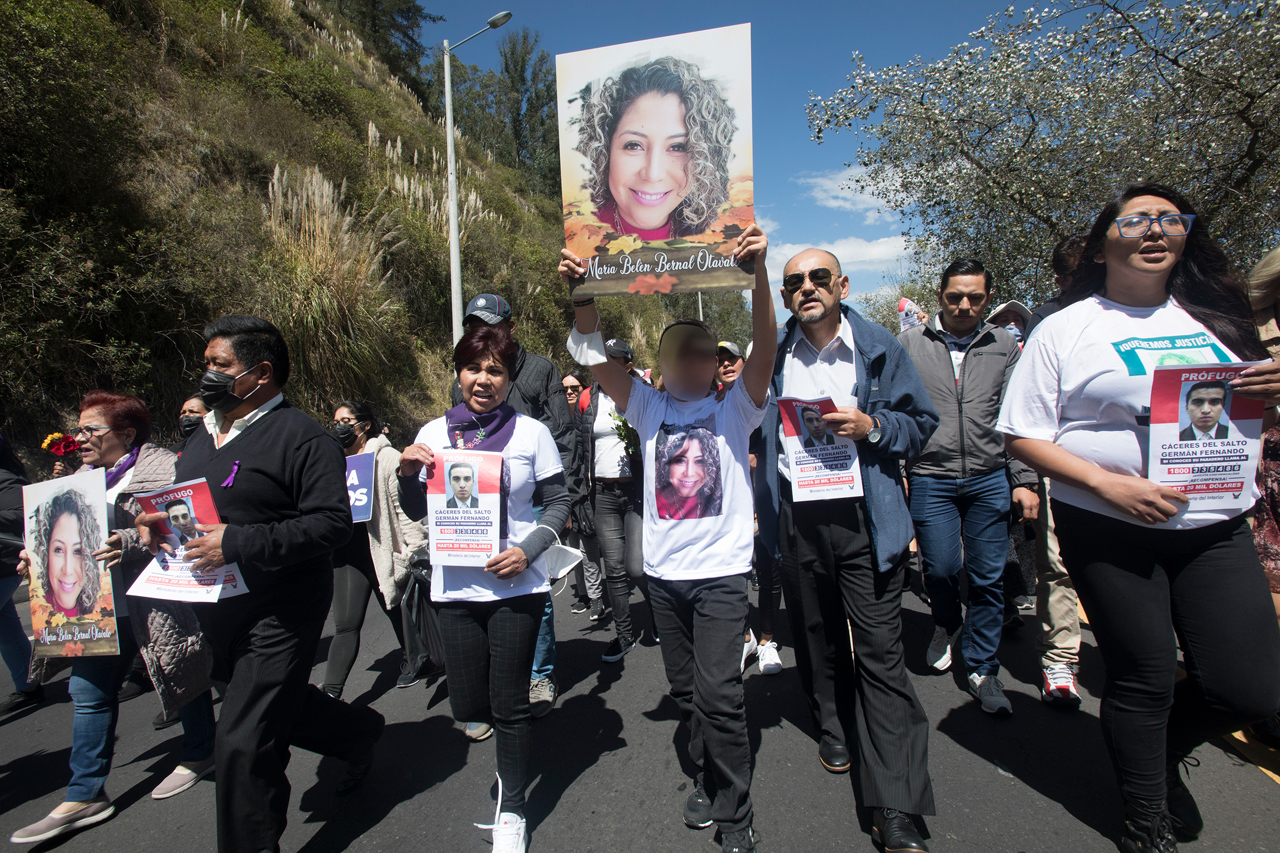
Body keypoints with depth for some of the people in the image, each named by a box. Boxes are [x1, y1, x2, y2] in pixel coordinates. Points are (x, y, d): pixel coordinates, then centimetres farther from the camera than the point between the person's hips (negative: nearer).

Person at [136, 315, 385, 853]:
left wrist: (238, 543, -27)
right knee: (281, 706, 23)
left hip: (278, 617, -9)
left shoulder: (302, 438, -16)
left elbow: (332, 523, -24)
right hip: (216, 613, 9)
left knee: (242, 742, -6)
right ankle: (360, 733, 47)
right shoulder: (202, 437, 12)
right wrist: (155, 525, 0)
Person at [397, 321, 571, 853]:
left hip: (515, 585, -2)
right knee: (468, 705, 10)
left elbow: (558, 503, 0)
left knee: (509, 707, 6)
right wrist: (407, 474, -10)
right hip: (454, 587, 3)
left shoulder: (531, 432, -4)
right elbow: (417, 513, 10)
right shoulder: (433, 434, 4)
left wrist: (528, 550, -15)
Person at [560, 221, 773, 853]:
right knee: (686, 690, 17)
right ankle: (708, 779, 39)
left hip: (721, 570, -3)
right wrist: (581, 292, -21)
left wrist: (758, 273, -31)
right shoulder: (648, 409, 3)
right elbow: (594, 357, -7)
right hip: (663, 570, 4)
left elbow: (765, 348, -17)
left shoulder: (734, 409, -2)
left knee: (719, 693, -4)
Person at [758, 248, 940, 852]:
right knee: (817, 632, 15)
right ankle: (831, 724, 41)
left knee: (880, 647, -3)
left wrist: (870, 426, -14)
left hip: (865, 515, -2)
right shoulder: (774, 356, 8)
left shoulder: (879, 347, 2)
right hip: (798, 517, 3)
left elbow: (921, 421, 5)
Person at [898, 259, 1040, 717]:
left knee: (988, 577, 4)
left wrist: (1024, 480, 2)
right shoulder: (911, 343, 2)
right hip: (930, 478, -1)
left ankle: (982, 670, 21)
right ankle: (947, 623, 33)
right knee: (941, 569, -2)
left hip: (991, 478, 2)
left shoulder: (1004, 345, 7)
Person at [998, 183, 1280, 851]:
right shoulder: (1067, 329, -4)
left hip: (1214, 526, 5)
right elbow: (1023, 434, -7)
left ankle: (1162, 753, 37)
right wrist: (1108, 484, -19)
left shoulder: (1214, 319, 11)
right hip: (1110, 529, -4)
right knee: (1143, 679, 5)